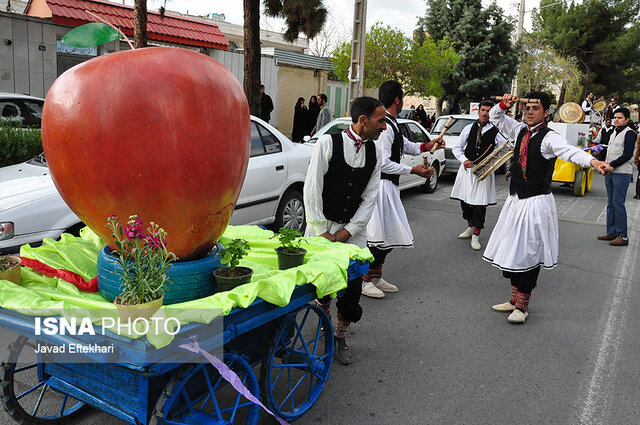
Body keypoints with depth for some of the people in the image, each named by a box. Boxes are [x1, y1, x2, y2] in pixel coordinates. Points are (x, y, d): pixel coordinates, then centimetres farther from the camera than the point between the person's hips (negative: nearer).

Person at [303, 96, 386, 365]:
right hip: (322, 226, -3)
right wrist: (322, 232, -12)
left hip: (353, 231, 3)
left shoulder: (375, 153, 4)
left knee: (352, 289, -1)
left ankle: (339, 337, 23)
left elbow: (369, 198, 3)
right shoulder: (328, 143, -10)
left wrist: (346, 232, -7)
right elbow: (312, 190, -11)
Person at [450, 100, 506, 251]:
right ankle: (470, 228, 35)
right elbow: (456, 148, 8)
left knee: (480, 203, -4)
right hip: (467, 169, 3)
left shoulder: (496, 132, -1)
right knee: (464, 200, 11)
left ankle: (475, 237, 8)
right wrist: (464, 160, -7)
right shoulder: (469, 128, 6)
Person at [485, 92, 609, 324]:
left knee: (528, 253, -1)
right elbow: (495, 117, 19)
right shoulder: (520, 130, 8)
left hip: (536, 204, -7)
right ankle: (515, 299, 27)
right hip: (515, 200, 7)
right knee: (511, 251, 12)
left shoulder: (549, 137, -12)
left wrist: (593, 161, -50)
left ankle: (522, 305, 13)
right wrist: (504, 104, -2)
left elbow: (569, 151, -30)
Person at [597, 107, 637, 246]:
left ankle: (623, 236, -6)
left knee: (618, 203, -10)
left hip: (622, 173, -8)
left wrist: (611, 165, -16)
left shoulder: (629, 133, -8)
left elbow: (627, 155, -15)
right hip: (610, 172, 9)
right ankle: (611, 232, 18)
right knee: (611, 203, 11)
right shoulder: (614, 133, 19)